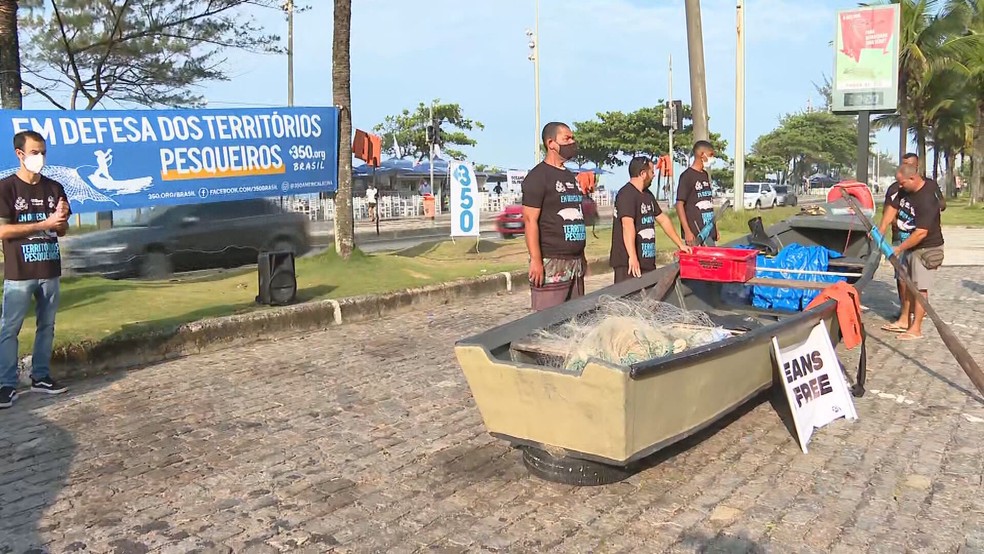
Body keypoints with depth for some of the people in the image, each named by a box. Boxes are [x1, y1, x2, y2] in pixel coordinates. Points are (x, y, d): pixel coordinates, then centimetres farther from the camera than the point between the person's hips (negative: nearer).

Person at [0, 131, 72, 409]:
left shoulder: (54, 188, 9)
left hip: (50, 270, 5)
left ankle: (40, 377, 20)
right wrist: (45, 223, -17)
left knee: (47, 326, 10)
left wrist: (61, 219, -11)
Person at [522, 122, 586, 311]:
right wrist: (536, 260, -21)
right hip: (551, 263, -8)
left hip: (575, 262, 8)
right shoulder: (538, 176, -8)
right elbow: (530, 220, -14)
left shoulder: (570, 176, 19)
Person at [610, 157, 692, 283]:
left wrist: (680, 244, 24)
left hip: (647, 262, 9)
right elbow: (628, 225, -26)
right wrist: (632, 257, -35)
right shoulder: (626, 194, -14)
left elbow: (663, 219, 25)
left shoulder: (647, 195, 18)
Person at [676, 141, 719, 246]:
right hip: (695, 234, -8)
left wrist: (715, 229, 18)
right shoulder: (687, 176, -9)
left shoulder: (705, 175, 15)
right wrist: (687, 231, -18)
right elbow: (679, 204, -13)